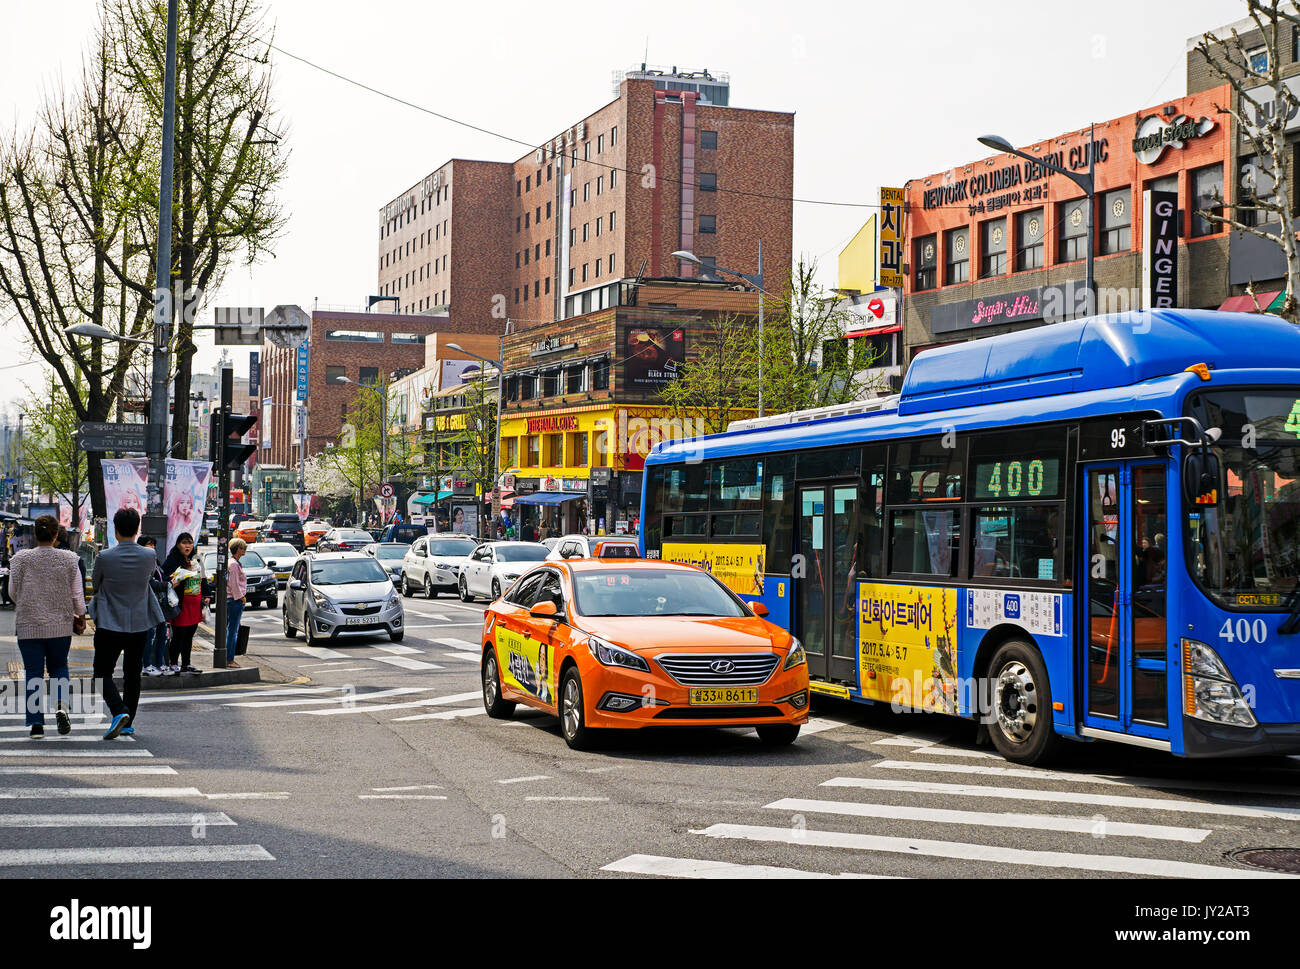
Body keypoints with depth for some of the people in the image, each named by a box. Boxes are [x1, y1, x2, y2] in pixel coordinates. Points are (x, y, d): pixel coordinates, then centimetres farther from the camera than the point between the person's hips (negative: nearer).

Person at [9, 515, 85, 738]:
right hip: (61, 625, 1)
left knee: (34, 673, 6)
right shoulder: (69, 559, -4)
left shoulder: (21, 559, -5)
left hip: (29, 625, -1)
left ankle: (36, 723, 3)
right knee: (59, 667, 18)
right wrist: (80, 617, 12)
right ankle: (61, 706, -6)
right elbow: (77, 593, -2)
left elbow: (13, 592, 2)